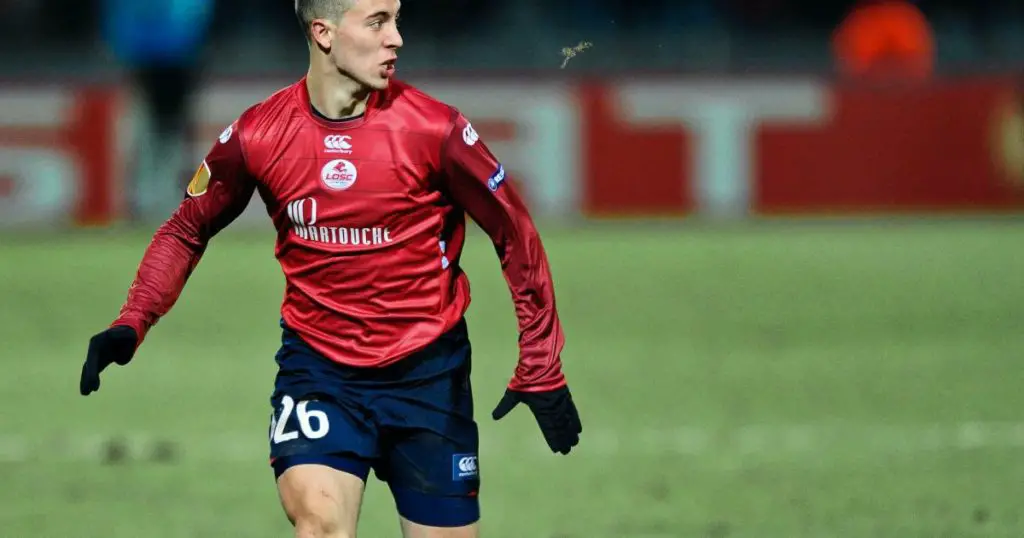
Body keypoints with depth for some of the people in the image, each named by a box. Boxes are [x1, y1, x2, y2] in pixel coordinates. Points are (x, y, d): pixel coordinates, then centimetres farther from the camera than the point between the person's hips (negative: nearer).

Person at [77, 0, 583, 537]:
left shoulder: (433, 128, -11)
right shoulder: (256, 135, -7)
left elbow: (515, 235, 0)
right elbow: (186, 230, 9)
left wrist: (540, 371, 0)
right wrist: (131, 324, -6)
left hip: (427, 372, 0)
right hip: (317, 367, 0)